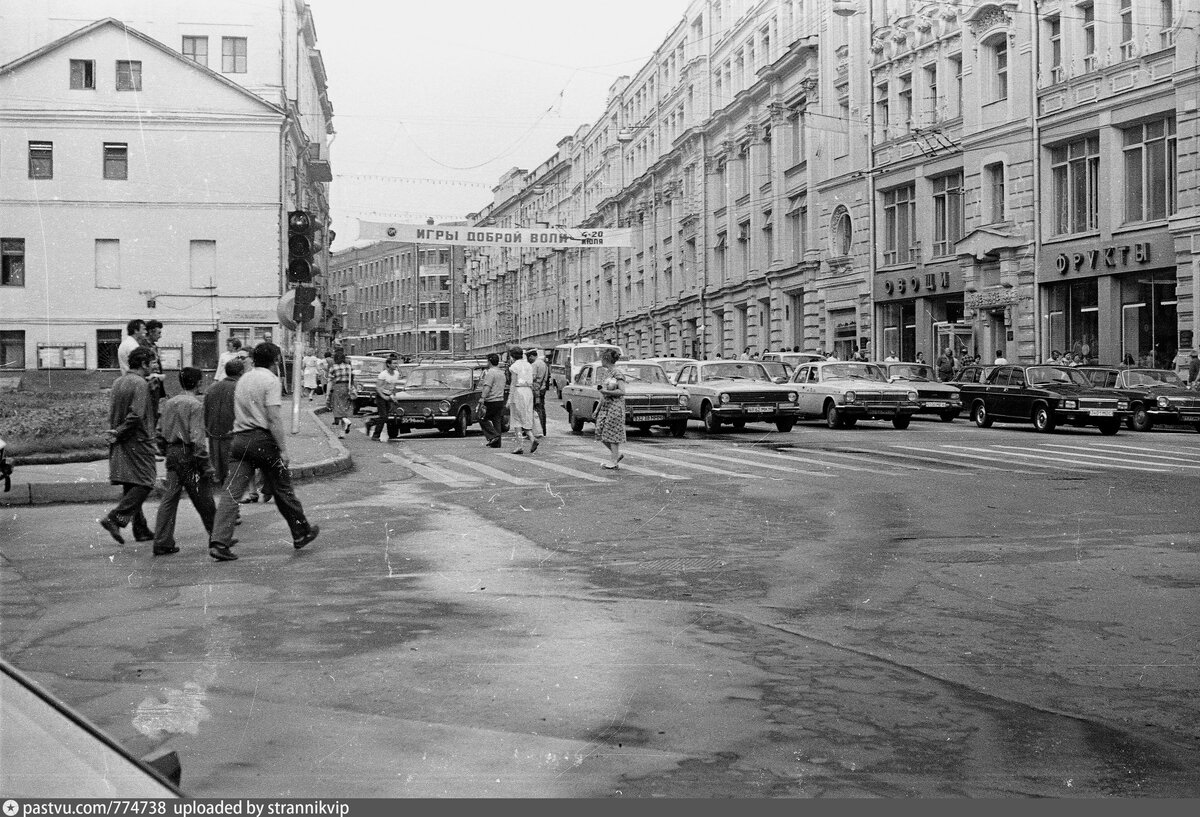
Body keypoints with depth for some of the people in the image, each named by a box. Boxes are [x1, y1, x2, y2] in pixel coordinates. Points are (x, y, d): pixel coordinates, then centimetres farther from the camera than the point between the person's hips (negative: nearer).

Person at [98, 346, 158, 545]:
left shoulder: (118, 382, 12)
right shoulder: (141, 384, -13)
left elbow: (111, 411, 14)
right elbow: (135, 415, -21)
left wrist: (115, 432, 10)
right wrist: (117, 434, -13)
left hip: (120, 443, 9)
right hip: (138, 441, -9)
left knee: (130, 486, 10)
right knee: (144, 483, -4)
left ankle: (141, 529, 15)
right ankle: (114, 518, -14)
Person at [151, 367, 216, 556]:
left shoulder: (168, 403, 10)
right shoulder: (196, 405, -12)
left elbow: (160, 432, 14)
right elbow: (197, 438, -18)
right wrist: (207, 466, -15)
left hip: (172, 454, 6)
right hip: (189, 455, -6)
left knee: (169, 498, 6)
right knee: (203, 499, 6)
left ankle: (163, 542, 3)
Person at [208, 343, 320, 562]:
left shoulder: (242, 379, 16)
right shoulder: (270, 380, -7)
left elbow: (238, 413, 18)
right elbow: (274, 417, -15)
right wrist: (283, 449, -13)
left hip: (239, 439, 6)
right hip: (263, 439, -6)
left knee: (232, 492, -2)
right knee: (282, 489, 8)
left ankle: (219, 542, -11)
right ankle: (301, 533, 22)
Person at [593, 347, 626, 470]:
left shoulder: (617, 374, -12)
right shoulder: (606, 372, 14)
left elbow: (622, 391, -18)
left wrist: (607, 391, -23)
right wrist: (598, 408, 19)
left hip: (615, 406, -9)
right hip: (605, 406, 9)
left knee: (612, 433, -4)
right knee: (601, 433, 6)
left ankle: (613, 461, 2)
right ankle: (617, 455, 19)